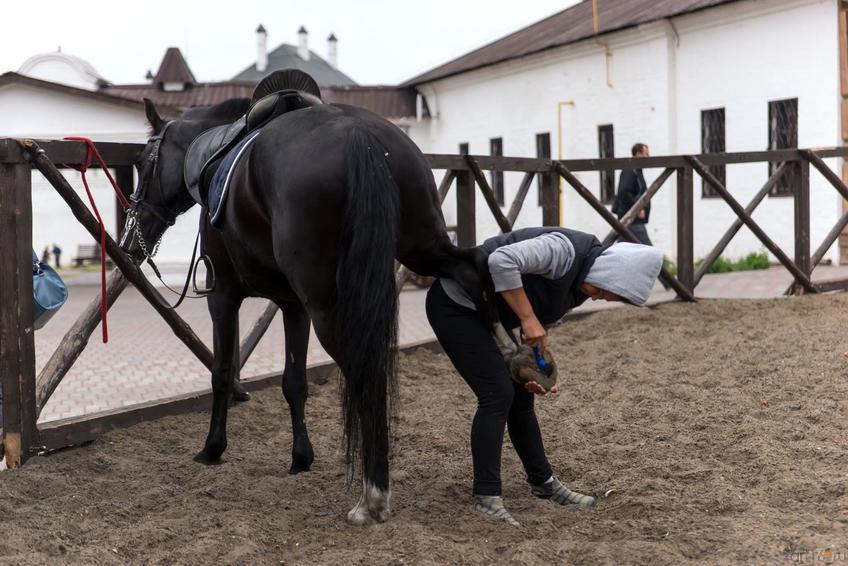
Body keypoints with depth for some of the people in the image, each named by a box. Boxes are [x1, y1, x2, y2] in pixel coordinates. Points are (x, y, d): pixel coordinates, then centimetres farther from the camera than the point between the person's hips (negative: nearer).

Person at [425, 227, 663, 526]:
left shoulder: (579, 287, 2)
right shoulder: (565, 249, -27)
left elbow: (541, 327, 11)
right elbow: (502, 260, -39)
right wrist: (528, 318, -33)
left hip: (482, 313, 10)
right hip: (454, 306, -9)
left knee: (520, 394, 12)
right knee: (498, 394, -15)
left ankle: (543, 482, 27)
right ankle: (486, 498, -9)